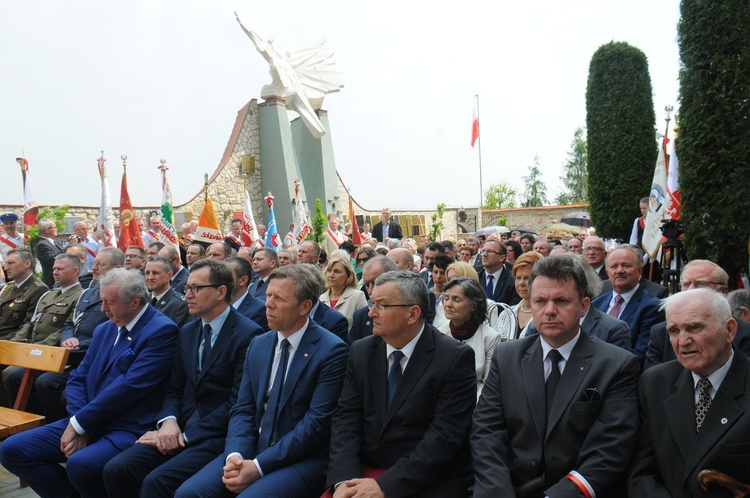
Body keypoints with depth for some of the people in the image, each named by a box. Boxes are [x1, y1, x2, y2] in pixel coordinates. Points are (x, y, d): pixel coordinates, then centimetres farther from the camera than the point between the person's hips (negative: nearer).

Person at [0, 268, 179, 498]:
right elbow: (78, 379, 12)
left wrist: (79, 424, -14)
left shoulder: (161, 330, -13)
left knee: (80, 464, -33)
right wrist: (76, 421, -7)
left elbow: (130, 385, -19)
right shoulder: (104, 329, 14)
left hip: (128, 429, -8)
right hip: (84, 422, 8)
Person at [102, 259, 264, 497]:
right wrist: (168, 421, -7)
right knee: (115, 469, -9)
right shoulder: (187, 332, 13)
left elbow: (238, 402, -14)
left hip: (218, 435, -7)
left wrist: (187, 435, -14)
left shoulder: (248, 334, -12)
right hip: (181, 428, 7)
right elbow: (175, 389, 14)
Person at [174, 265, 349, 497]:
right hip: (252, 449, 5)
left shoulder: (332, 351, -12)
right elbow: (243, 409, 7)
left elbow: (317, 422, -16)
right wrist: (235, 455, -12)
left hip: (302, 459, -5)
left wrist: (259, 466, -17)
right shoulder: (258, 344, 8)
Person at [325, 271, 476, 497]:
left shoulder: (455, 358, -10)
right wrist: (344, 479, -16)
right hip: (364, 473, 3)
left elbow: (446, 434, -15)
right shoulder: (361, 351, 3)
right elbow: (346, 417, -1)